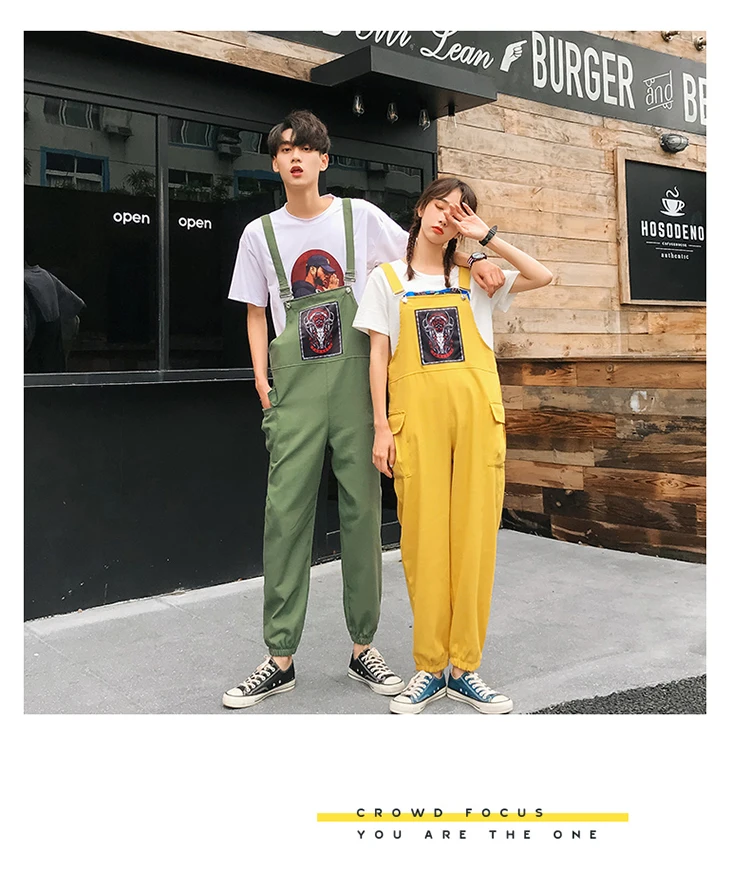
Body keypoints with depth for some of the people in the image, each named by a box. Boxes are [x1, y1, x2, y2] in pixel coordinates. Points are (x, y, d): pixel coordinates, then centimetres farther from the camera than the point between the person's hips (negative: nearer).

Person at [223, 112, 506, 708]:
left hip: (356, 374, 0)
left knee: (362, 507, 1)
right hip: (294, 383, 1)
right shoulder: (260, 234, 13)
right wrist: (262, 380, 3)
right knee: (286, 509, -4)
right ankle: (280, 659, 5)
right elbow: (256, 316, 15)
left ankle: (363, 647, 14)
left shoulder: (360, 216, 8)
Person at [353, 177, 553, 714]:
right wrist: (381, 426, -2)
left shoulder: (473, 276, 16)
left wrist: (487, 236, 3)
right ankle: (429, 669, 8)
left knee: (475, 537, 0)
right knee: (424, 539, -3)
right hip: (416, 414, -1)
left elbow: (542, 277, 4)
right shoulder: (387, 278, 12)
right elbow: (379, 354, 7)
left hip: (477, 412, 2)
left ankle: (464, 668, 9)